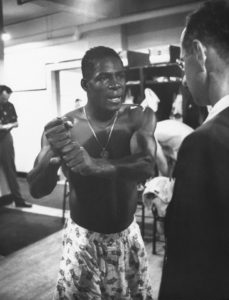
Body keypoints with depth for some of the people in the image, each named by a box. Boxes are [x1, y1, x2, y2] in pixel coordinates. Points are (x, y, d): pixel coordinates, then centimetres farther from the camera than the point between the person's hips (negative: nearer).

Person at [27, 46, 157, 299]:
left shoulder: (140, 117, -12)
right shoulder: (60, 127, -13)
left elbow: (147, 166, -28)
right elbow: (37, 190, -16)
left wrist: (94, 165, -45)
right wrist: (52, 155, -37)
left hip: (127, 236, 1)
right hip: (81, 238, -1)